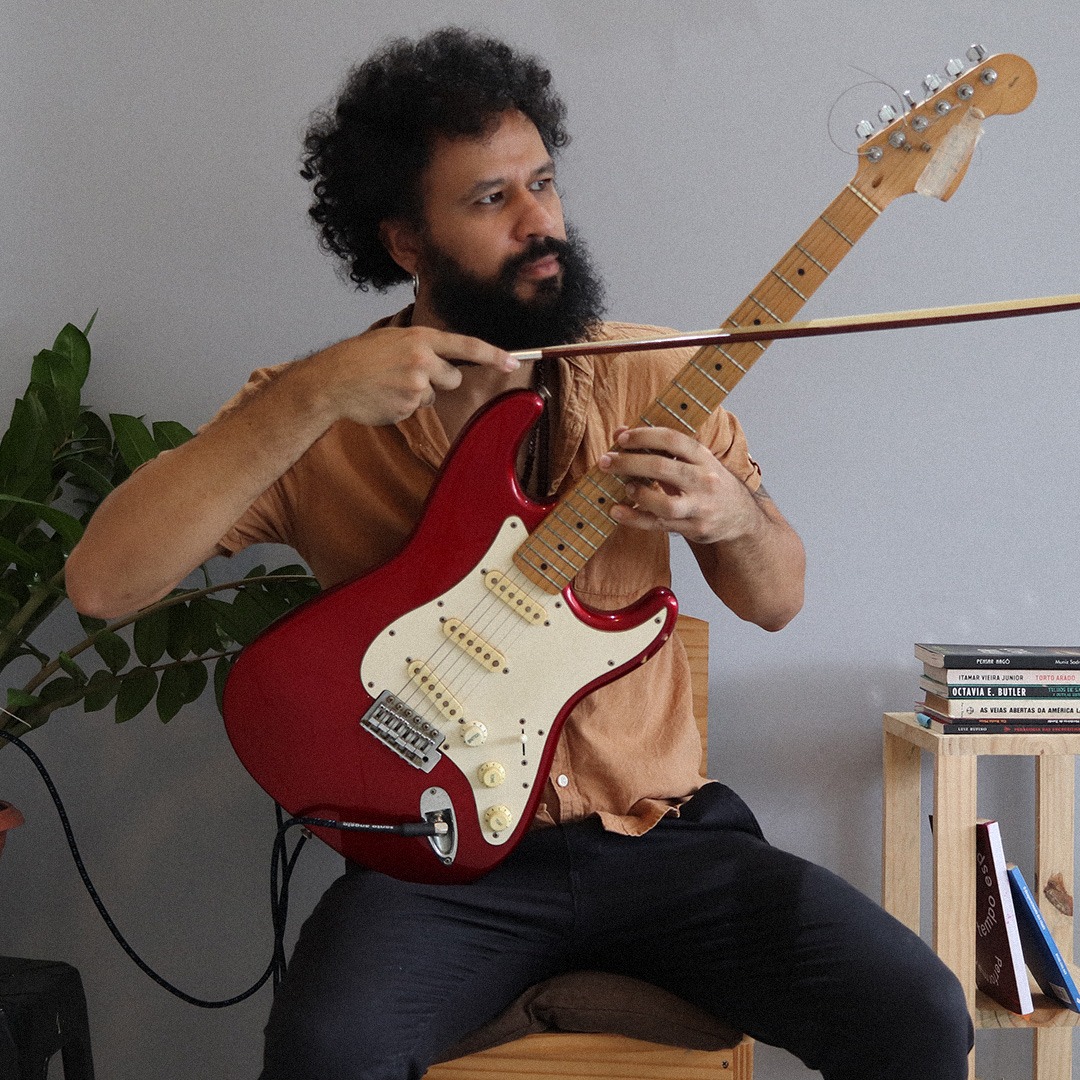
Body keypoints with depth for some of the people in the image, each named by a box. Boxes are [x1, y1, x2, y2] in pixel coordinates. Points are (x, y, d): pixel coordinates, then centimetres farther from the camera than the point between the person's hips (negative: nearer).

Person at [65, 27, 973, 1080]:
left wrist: (733, 516, -15)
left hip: (662, 830, 3)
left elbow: (776, 600, 10)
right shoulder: (318, 418, -3)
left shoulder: (652, 377, 3)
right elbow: (101, 581, -16)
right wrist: (310, 395, -24)